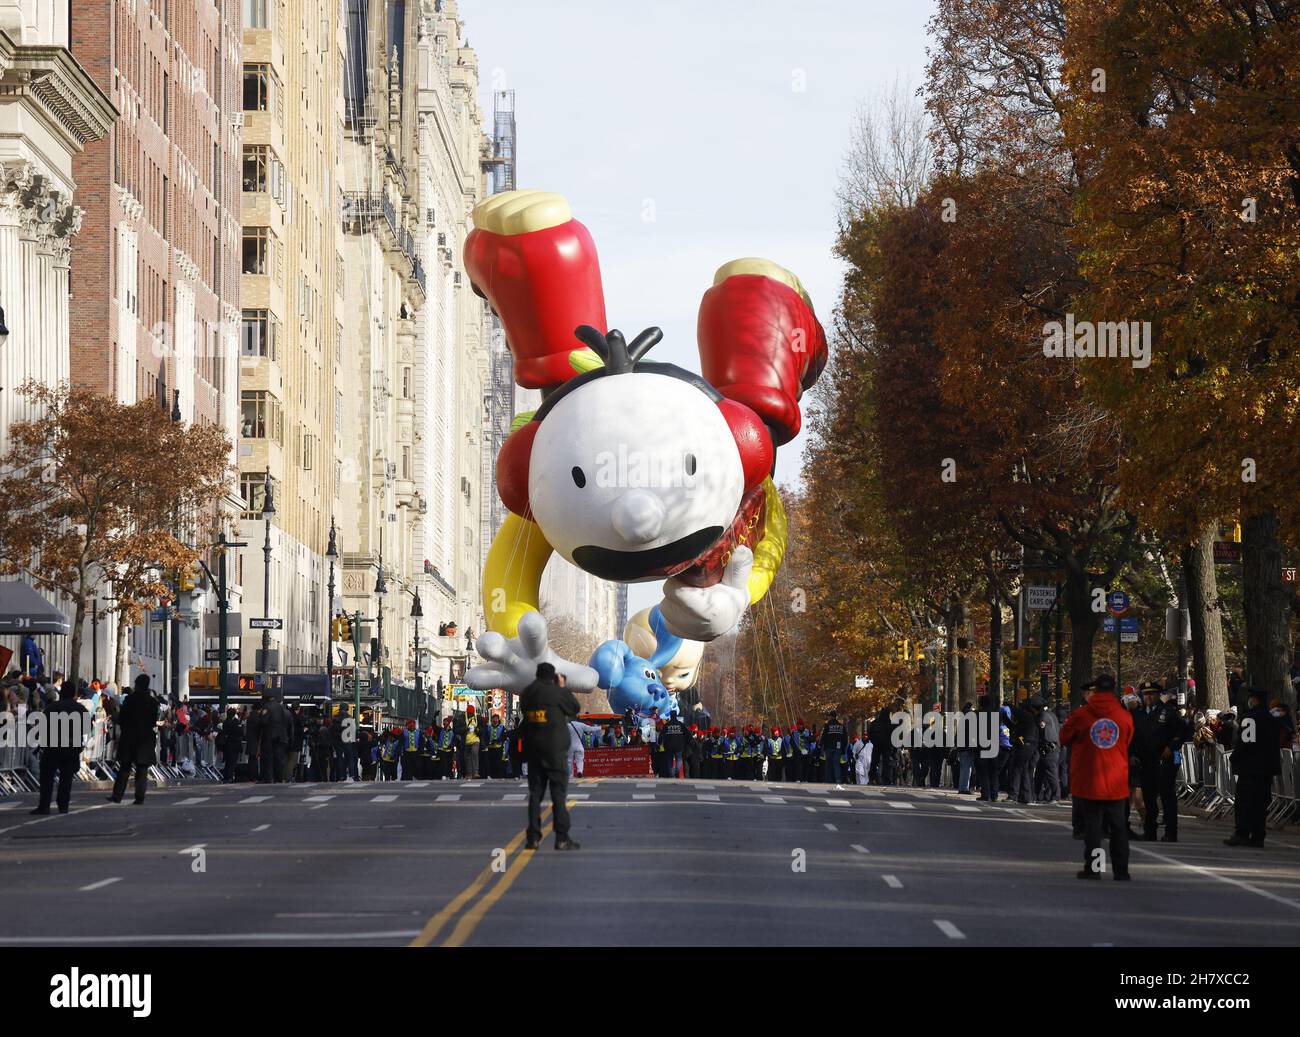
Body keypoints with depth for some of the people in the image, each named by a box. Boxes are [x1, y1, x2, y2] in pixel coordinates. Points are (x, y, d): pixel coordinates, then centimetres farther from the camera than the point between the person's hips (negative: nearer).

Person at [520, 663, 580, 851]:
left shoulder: (527, 693, 5)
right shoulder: (558, 692, -10)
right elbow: (574, 708, 2)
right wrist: (563, 687, 11)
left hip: (533, 750, 4)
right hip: (555, 750, -4)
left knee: (535, 793, 9)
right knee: (559, 793, -2)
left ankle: (533, 837, 6)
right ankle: (562, 838, -6)